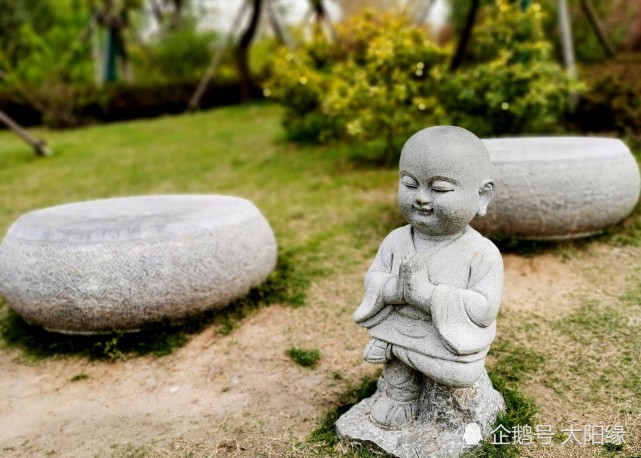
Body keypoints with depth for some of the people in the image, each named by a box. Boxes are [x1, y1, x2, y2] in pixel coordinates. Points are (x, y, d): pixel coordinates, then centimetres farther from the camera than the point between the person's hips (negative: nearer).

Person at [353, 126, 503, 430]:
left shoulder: (482, 254, -19)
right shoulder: (396, 241, -6)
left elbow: (484, 308, -24)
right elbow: (373, 279, -1)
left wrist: (427, 294, -31)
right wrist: (395, 289, -25)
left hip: (452, 350, -3)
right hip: (397, 336, 4)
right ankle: (401, 394, 44)